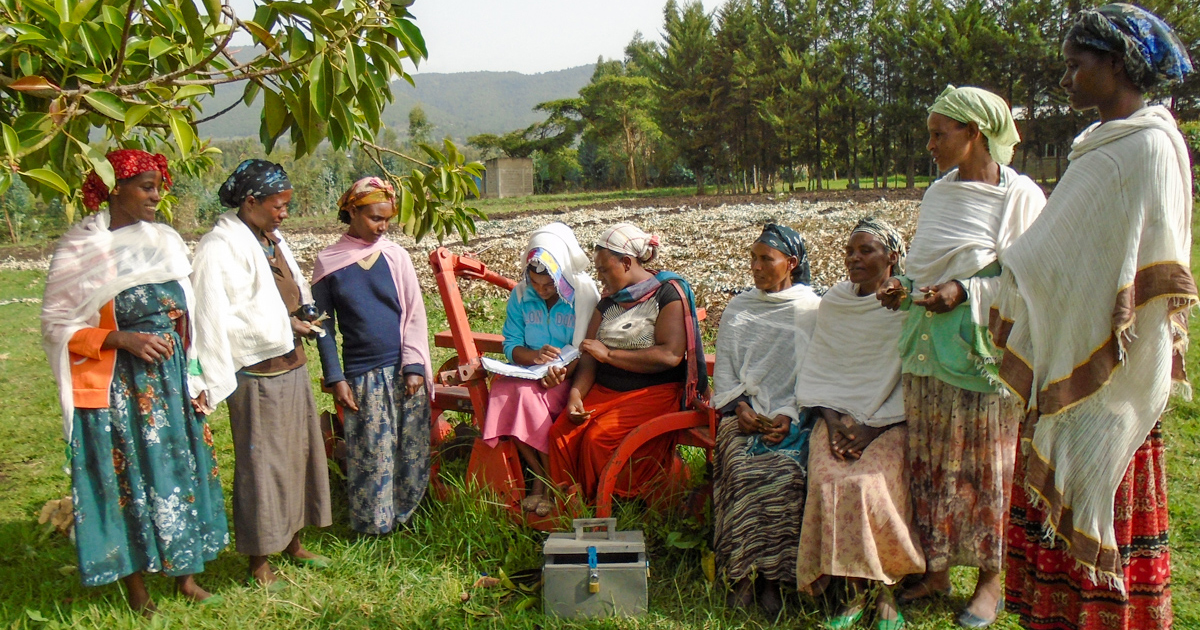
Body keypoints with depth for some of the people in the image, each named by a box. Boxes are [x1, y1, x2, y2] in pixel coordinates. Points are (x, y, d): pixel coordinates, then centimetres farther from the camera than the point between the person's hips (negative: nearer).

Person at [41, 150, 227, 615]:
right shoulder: (80, 249, -7)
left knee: (180, 467, 9)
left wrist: (193, 375, 9)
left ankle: (185, 575, 22)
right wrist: (123, 340, -19)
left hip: (171, 378, 5)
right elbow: (58, 327, -7)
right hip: (115, 384, -5)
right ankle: (136, 589, 16)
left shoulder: (166, 241, 8)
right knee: (128, 477, 2)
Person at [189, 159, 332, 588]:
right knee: (262, 463, 0)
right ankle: (259, 561, 14)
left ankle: (293, 542, 32)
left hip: (291, 367, 9)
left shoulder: (271, 239, 12)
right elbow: (218, 319, -22)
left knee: (299, 453, 17)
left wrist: (303, 313, 5)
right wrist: (285, 325, -21)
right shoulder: (219, 248, -15)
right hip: (257, 373, -9)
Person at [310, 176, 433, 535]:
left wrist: (415, 366, -7)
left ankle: (405, 512, 24)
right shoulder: (329, 262, 0)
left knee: (411, 448, 6)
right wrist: (335, 378, -4)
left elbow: (415, 314, 2)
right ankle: (373, 523, 19)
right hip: (361, 376, -1)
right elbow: (324, 326, 2)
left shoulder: (395, 256, 3)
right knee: (369, 454, 2)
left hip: (403, 371, 1)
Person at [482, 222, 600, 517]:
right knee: (502, 390, -28)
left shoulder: (585, 294, -8)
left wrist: (564, 371, -30)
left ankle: (548, 479, -13)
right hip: (527, 371, 4)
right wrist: (535, 355, -19)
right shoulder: (521, 295, 4)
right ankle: (541, 474, -12)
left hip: (570, 377, -4)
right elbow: (511, 344, 3)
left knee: (527, 393, -32)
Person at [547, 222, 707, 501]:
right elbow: (589, 357, 11)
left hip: (654, 393, -6)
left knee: (600, 438, -28)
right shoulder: (608, 301, 15)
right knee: (560, 432, -18)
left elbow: (671, 356, -19)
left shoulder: (668, 294, -6)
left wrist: (609, 354, -15)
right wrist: (575, 393, -10)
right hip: (605, 391, 6)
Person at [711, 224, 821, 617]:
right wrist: (739, 405, -3)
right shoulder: (738, 308, 21)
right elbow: (724, 365, 15)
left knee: (784, 472, -31)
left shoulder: (814, 310, 9)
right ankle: (742, 573, -21)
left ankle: (772, 577, -20)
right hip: (743, 413, 2)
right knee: (743, 468, -29)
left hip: (794, 419, -2)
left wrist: (789, 415, -14)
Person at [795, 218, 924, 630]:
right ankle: (856, 591, -15)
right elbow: (814, 370, 12)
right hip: (837, 418, 3)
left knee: (867, 483, -30)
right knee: (829, 480, -26)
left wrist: (873, 426, -15)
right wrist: (831, 417, -5)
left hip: (891, 421, -3)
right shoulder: (832, 303, 13)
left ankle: (884, 588, -12)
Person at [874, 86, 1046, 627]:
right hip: (929, 348, 6)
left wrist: (966, 291, -20)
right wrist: (904, 288, 1)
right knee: (930, 461, 11)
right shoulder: (938, 194, 12)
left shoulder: (1020, 196, -8)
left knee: (987, 466, 4)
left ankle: (992, 579, 20)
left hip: (983, 351, -6)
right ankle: (937, 569, 25)